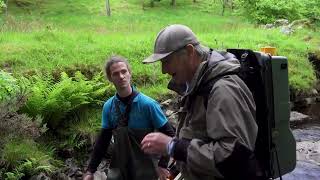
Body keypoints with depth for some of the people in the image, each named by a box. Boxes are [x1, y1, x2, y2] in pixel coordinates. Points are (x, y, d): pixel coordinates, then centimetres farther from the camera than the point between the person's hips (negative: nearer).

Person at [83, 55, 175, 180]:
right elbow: (103, 139, 4)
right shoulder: (108, 106, -4)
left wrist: (162, 165, -14)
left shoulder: (147, 104, -15)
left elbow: (169, 134, -10)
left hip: (144, 169, -3)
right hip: (118, 168, 3)